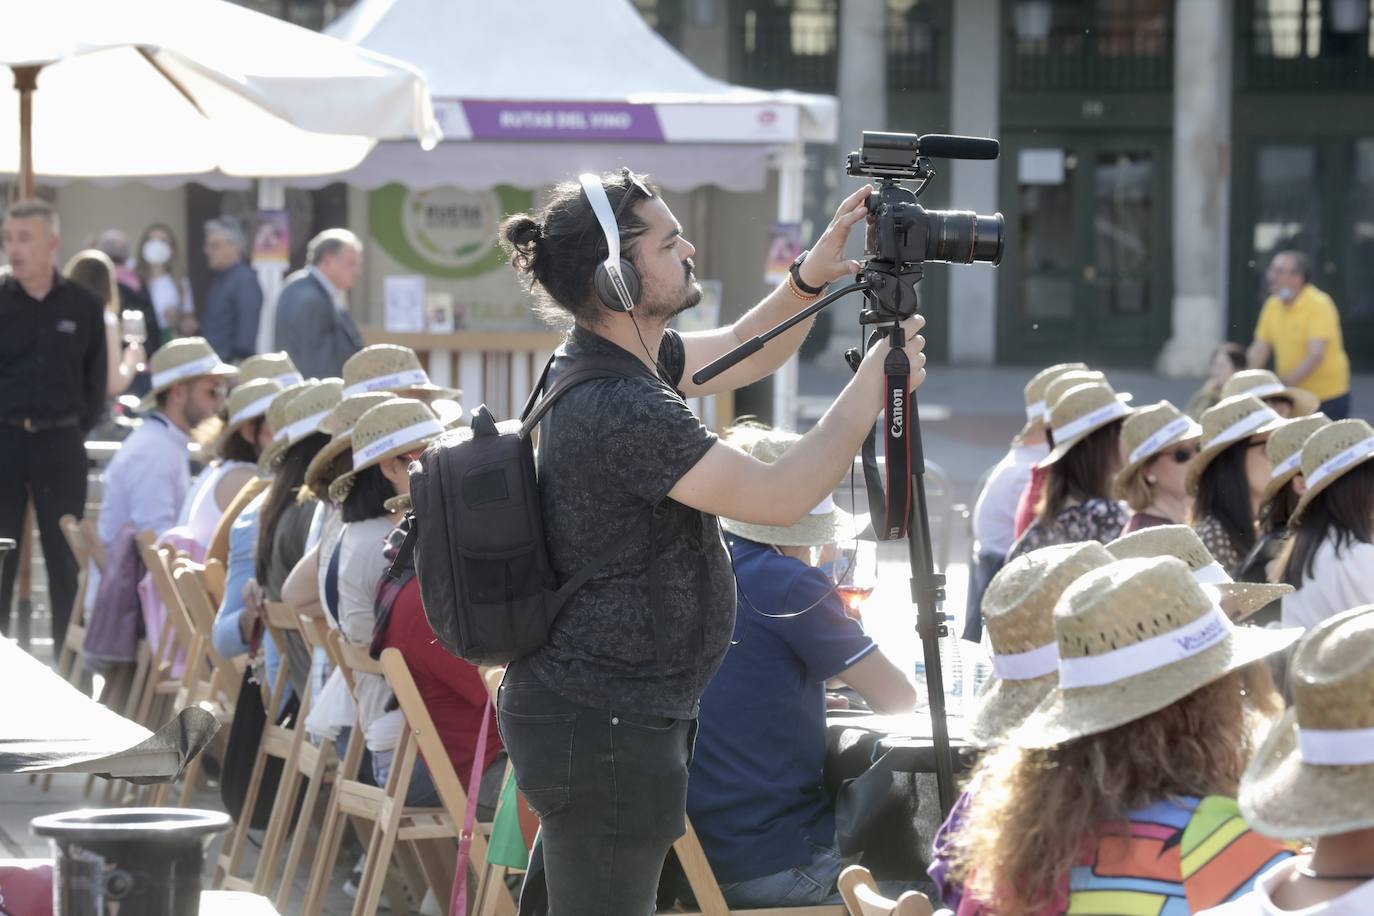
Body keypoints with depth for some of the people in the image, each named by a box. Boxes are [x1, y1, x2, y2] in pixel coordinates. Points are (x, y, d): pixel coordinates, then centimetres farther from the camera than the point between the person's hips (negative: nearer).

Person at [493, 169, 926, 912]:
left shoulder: (606, 359, 5)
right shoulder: (622, 413, -26)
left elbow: (738, 356, 19)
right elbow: (779, 498, -24)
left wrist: (811, 278, 2)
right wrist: (874, 385, -14)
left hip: (570, 707, 11)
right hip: (605, 729, -11)